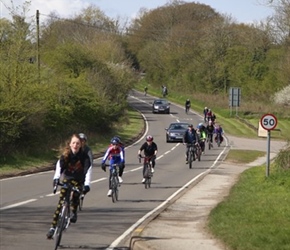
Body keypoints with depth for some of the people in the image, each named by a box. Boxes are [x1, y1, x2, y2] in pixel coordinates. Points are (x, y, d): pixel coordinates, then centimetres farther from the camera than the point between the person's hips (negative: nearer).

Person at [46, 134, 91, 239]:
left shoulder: (84, 156, -19)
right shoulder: (65, 155, -16)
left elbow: (88, 170, -28)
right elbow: (59, 166, -26)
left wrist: (87, 184, -41)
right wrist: (56, 178, -43)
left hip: (78, 180, 0)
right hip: (66, 179, 0)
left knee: (76, 195, -24)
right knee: (60, 203, -7)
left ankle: (74, 213, 8)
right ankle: (53, 227, -7)